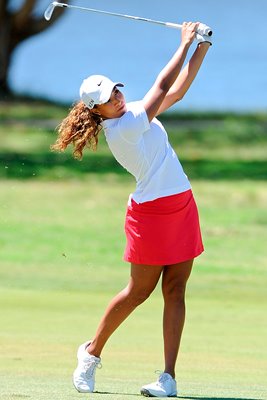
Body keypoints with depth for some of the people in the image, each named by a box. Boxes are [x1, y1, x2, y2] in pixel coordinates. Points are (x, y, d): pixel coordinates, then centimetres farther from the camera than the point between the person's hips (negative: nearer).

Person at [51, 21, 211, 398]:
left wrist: (201, 49, 5)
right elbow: (163, 85, -14)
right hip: (151, 213, -8)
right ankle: (92, 352, 24)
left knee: (175, 290, 1)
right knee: (139, 290, 2)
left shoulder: (134, 113, 9)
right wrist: (186, 42, -5)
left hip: (182, 208, 8)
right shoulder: (121, 127, -17)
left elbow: (177, 91, 15)